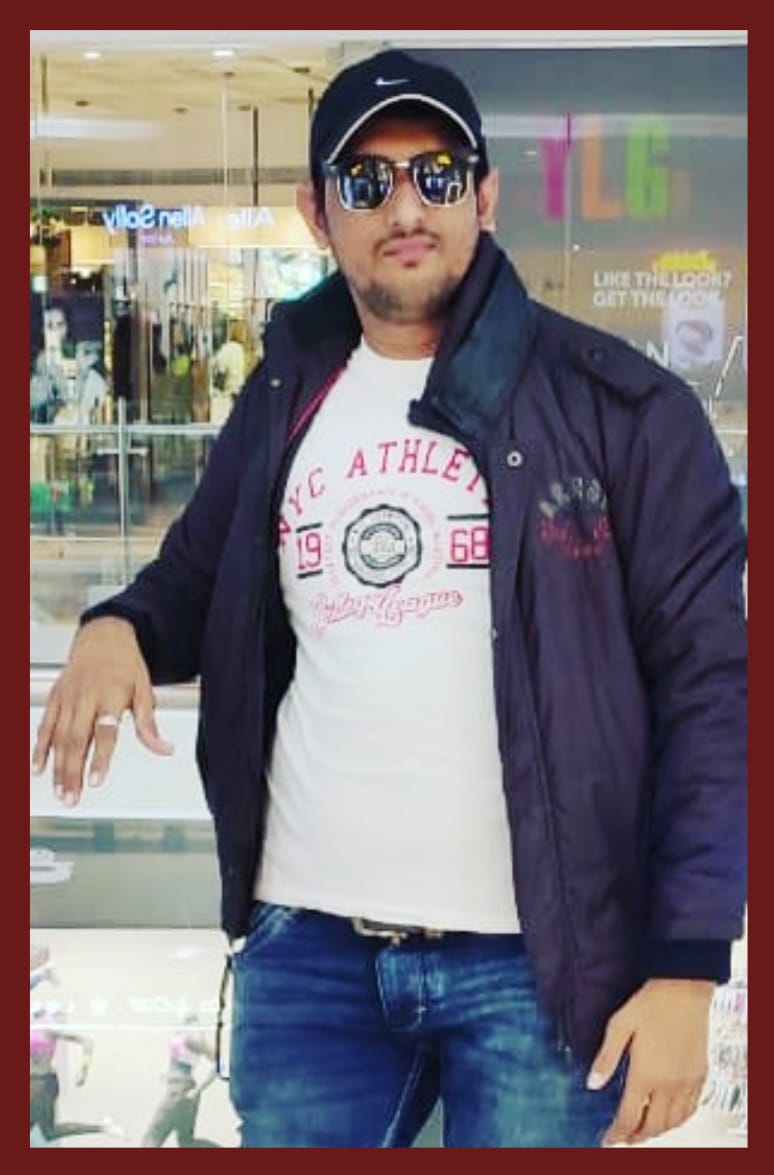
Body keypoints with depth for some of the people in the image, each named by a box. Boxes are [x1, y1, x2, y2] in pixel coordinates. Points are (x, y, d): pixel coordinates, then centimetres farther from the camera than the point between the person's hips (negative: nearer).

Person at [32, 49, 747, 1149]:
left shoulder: (618, 406, -4)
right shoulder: (286, 400, 9)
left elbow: (708, 684, -6)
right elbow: (198, 579, 22)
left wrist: (686, 966, -12)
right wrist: (122, 627, -3)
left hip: (539, 964, -3)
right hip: (305, 947, 4)